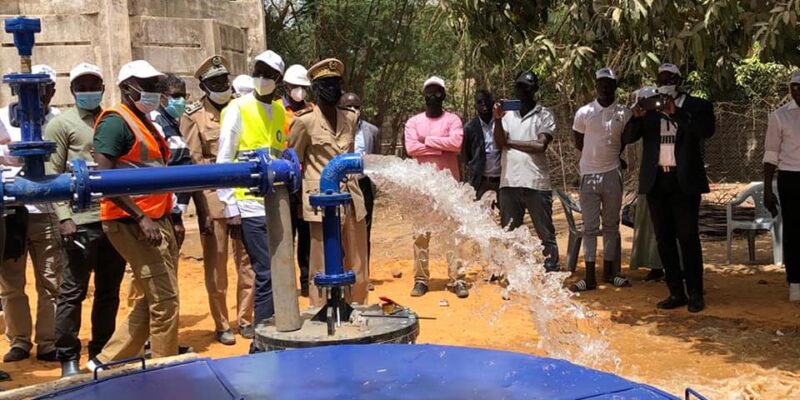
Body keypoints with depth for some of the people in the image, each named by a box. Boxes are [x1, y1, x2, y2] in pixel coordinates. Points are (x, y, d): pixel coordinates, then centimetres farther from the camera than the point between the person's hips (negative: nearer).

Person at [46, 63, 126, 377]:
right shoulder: (61, 124, 3)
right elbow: (52, 175, -4)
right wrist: (64, 217, -13)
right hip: (82, 221, -5)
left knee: (110, 291, 11)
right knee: (73, 292, 0)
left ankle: (101, 351, 22)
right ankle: (69, 357, 10)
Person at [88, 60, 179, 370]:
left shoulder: (144, 122, 19)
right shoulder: (115, 121, -10)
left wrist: (169, 217, 17)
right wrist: (141, 218, -23)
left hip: (157, 220, 10)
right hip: (134, 223, -10)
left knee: (153, 300, 13)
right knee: (164, 299, -6)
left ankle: (108, 360, 24)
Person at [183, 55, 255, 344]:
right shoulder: (193, 116, 1)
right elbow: (193, 160, -3)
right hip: (213, 197, -3)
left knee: (248, 261, 6)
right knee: (216, 265, 3)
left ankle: (245, 319, 18)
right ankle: (222, 325, 14)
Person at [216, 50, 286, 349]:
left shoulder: (280, 111, 13)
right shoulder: (237, 109, -4)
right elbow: (223, 162, -5)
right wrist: (231, 209, -9)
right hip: (251, 207, -6)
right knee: (267, 276, -7)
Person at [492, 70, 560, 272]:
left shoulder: (544, 115, 3)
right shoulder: (508, 114, 12)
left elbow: (541, 145, -11)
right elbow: (499, 144, -1)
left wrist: (510, 143, -3)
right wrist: (497, 119, -15)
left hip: (536, 183, -3)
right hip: (509, 183, 3)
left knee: (545, 233, 2)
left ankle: (552, 271, 6)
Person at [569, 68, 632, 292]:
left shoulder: (624, 114, -1)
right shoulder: (584, 113, -3)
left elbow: (624, 141, 13)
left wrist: (609, 156, 10)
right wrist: (596, 156, 9)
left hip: (612, 174, 1)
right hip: (589, 175, -1)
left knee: (611, 225, 9)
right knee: (590, 227, 1)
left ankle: (609, 272, 20)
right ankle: (590, 277, 4)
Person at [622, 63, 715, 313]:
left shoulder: (696, 106, 2)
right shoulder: (648, 107, 10)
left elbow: (707, 130, -16)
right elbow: (628, 138, 2)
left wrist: (675, 113, -23)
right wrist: (637, 117, -18)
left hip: (684, 182, -3)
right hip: (656, 182, 4)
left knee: (688, 238, -4)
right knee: (664, 239, 6)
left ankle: (695, 293, 5)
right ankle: (676, 292, 14)